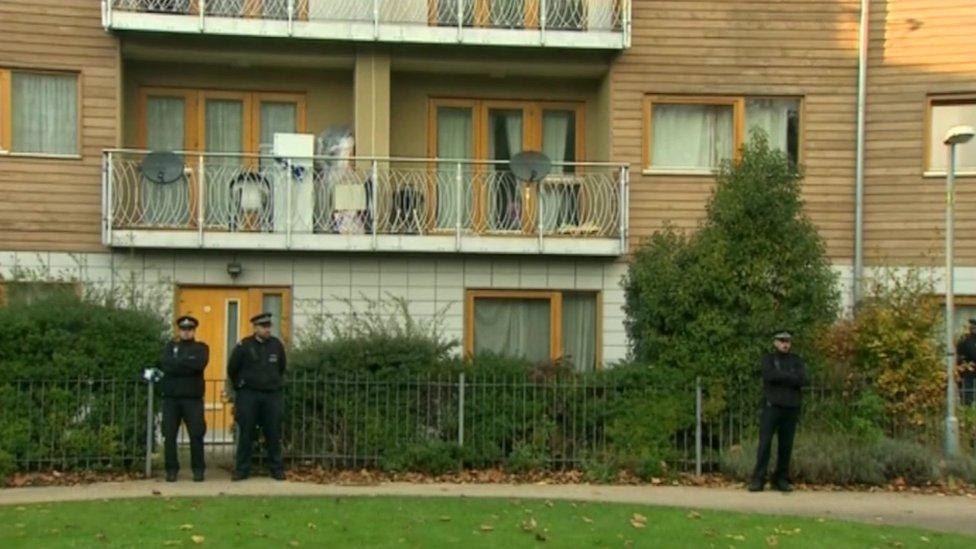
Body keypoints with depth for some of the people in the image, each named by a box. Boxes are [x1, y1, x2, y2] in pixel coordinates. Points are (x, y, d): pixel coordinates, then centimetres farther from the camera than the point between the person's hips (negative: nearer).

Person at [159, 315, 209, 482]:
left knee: (196, 434, -3)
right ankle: (171, 470, 10)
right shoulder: (170, 347, 14)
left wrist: (178, 363, -8)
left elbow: (200, 364, -14)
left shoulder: (201, 348, 8)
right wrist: (188, 364, -11)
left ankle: (198, 469, 6)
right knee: (169, 435, 2)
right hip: (171, 397, 2)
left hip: (193, 397, -2)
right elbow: (165, 365, -6)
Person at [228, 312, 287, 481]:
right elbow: (232, 369, 8)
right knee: (246, 433, 2)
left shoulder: (277, 345, 3)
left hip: (272, 395, 2)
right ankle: (242, 469, 7)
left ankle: (277, 469, 11)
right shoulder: (244, 346, -4)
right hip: (248, 395, -2)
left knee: (273, 433, 4)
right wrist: (240, 387, 16)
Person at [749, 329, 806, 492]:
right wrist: (790, 376, -9)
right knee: (765, 443, -7)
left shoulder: (796, 361, 11)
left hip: (791, 408, 3)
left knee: (786, 446, 4)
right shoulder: (768, 359, 5)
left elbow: (802, 380, -6)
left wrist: (780, 377, -9)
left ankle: (781, 480, 12)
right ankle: (758, 480, -5)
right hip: (772, 407, -3)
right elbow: (769, 375, -15)